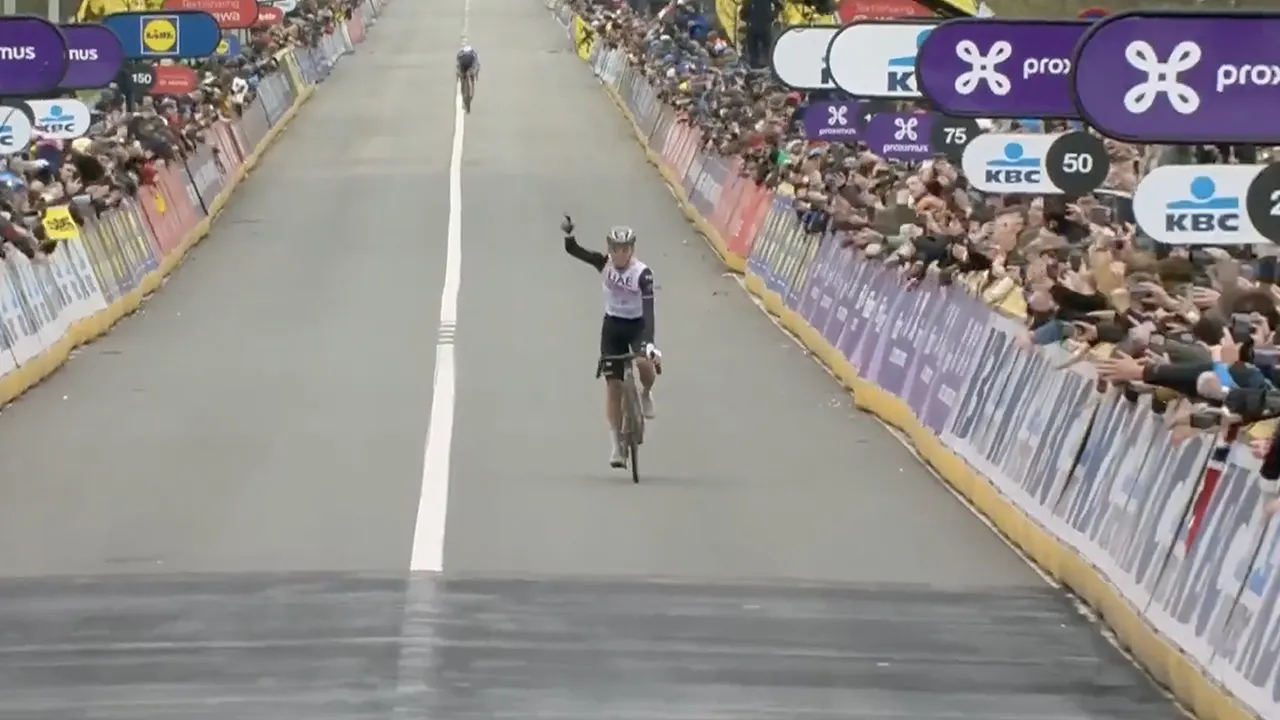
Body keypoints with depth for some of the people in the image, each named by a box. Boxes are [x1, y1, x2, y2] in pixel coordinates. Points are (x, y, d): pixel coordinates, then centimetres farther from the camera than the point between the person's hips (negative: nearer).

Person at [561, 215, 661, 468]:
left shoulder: (642, 273, -21)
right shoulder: (604, 264, -10)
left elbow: (649, 309, -29)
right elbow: (573, 250, -15)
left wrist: (650, 341, -41)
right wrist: (568, 234, -37)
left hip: (637, 326, -3)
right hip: (612, 326, 3)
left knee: (645, 362, -34)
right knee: (613, 384, -4)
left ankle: (646, 393, 1)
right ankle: (618, 444, 3)